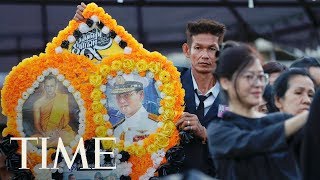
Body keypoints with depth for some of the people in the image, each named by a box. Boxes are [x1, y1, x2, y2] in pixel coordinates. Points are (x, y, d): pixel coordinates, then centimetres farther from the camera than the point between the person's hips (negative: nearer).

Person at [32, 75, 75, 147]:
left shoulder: (63, 98, 4)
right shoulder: (38, 103, 3)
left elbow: (66, 118, 3)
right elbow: (36, 123, 2)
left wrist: (58, 130, -14)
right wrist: (44, 133, -18)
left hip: (61, 131, 1)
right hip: (44, 133, 0)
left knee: (70, 136, -36)